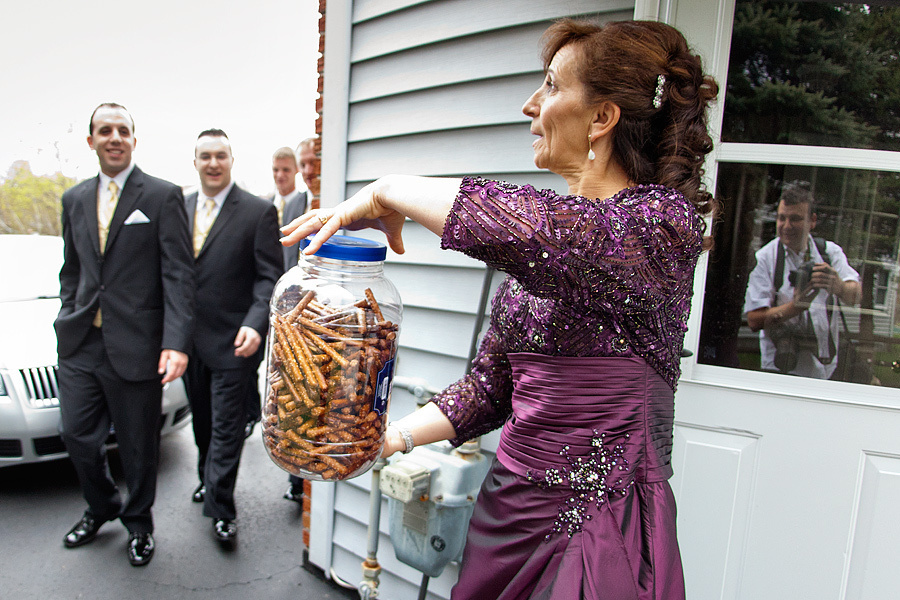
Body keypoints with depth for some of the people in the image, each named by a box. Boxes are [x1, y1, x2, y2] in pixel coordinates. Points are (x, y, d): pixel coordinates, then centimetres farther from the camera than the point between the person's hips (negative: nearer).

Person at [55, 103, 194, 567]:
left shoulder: (163, 196, -5)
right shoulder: (74, 200, 13)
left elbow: (178, 275, -11)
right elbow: (71, 272, 20)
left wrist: (176, 343, -20)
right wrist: (67, 323, 11)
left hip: (134, 346, -5)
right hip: (80, 345, 5)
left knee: (138, 446, 8)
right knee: (77, 437, 12)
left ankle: (138, 522, 33)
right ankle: (102, 508, 40)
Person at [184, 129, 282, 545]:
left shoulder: (259, 212, -8)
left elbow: (270, 276, -11)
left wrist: (255, 324, -25)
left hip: (233, 342, -5)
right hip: (188, 339, 6)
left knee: (226, 428, 2)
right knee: (202, 421, 21)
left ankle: (220, 508, 15)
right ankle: (208, 479, 43)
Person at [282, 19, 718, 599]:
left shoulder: (663, 221, -15)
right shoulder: (548, 230, 8)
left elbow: (525, 227, -36)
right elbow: (491, 382, 8)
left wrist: (388, 193, -22)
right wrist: (393, 437, -3)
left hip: (601, 520, -6)